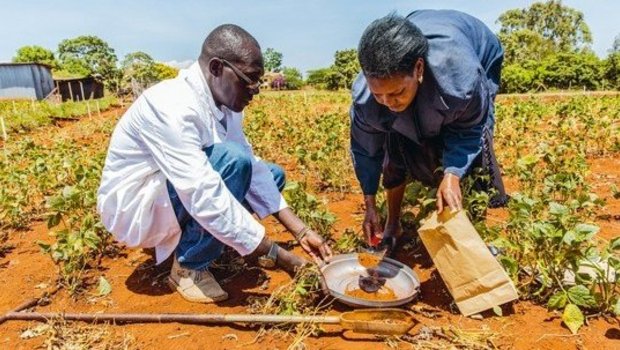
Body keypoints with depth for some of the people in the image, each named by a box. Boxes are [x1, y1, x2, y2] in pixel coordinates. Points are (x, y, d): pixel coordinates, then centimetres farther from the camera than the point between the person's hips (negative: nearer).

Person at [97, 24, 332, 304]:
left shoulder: (224, 102, -4)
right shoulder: (174, 107, -31)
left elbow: (251, 167, -3)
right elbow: (206, 199, -36)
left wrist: (301, 231, -11)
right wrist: (280, 258, -31)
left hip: (183, 193, 8)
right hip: (134, 207, -8)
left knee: (272, 175, 4)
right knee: (232, 160, -31)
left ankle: (182, 240, 6)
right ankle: (189, 266, -11)